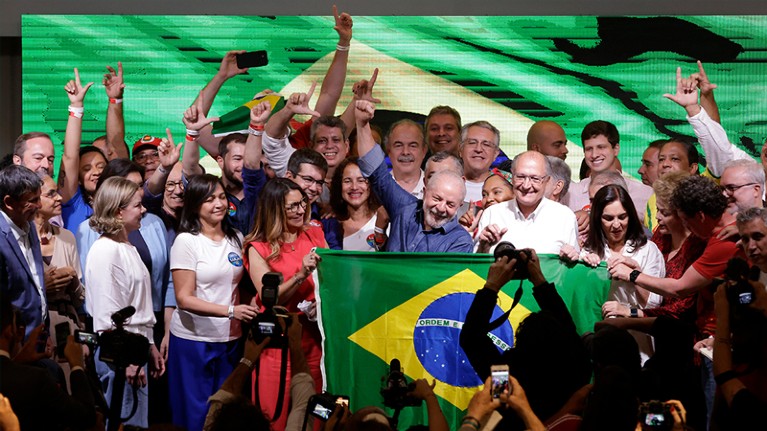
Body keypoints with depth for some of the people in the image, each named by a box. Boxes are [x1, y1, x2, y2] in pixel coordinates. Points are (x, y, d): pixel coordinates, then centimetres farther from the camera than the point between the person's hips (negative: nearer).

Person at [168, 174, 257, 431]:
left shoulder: (236, 239, 9)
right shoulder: (186, 241, -9)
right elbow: (184, 299, -14)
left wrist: (249, 310, -3)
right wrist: (230, 311, -23)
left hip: (230, 340, 5)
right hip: (193, 340, -5)